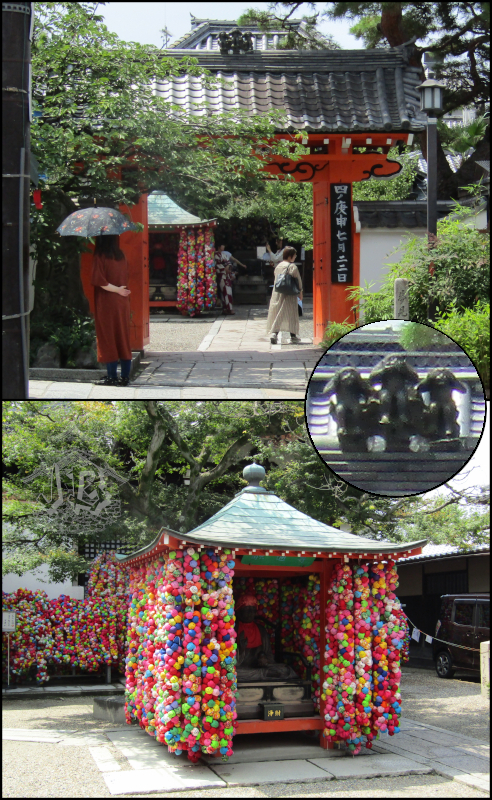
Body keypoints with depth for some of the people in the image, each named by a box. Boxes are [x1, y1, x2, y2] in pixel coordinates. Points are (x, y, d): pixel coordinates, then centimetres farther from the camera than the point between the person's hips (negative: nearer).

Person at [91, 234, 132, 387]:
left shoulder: (100, 256, -11)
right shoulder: (121, 256, 8)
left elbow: (99, 281, -17)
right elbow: (125, 278, 12)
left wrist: (117, 290, -10)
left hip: (106, 302, -5)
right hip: (123, 303, 5)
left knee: (108, 339, 1)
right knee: (123, 339, 8)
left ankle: (112, 377, 2)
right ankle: (125, 376, 8)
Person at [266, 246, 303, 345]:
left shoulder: (278, 266, 10)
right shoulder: (292, 266, -10)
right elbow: (298, 281, -5)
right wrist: (300, 292, 8)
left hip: (277, 294, 5)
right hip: (289, 295, -5)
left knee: (277, 314, 7)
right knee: (292, 315, 4)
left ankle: (273, 333, -8)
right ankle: (293, 336, 8)